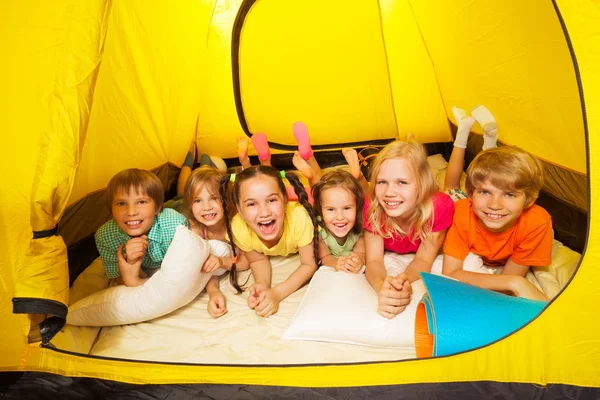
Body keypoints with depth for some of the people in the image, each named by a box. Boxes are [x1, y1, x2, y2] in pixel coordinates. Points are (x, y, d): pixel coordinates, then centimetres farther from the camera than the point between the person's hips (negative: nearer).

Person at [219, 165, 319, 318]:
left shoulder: (299, 217, -48)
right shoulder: (238, 227, -41)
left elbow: (309, 265, -33)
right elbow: (258, 260, -20)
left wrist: (277, 293, -46)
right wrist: (262, 284, -42)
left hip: (297, 248, -1)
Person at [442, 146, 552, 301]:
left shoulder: (537, 223, -40)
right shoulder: (461, 213, -41)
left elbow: (509, 276, -31)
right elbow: (449, 274, -44)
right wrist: (515, 283, -53)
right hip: (470, 255, 0)